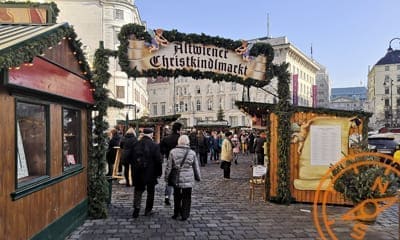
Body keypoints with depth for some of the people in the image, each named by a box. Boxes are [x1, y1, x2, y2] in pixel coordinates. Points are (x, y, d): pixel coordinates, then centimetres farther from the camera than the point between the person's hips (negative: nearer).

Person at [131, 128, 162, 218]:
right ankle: (148, 210, 19)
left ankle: (136, 208, 4)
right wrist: (159, 172, -1)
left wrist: (134, 171, 13)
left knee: (138, 191, 14)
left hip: (138, 173, 3)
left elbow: (132, 159, 4)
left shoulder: (136, 145, -2)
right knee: (150, 192, 12)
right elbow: (158, 160, -12)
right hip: (150, 173, -3)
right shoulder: (154, 146, -14)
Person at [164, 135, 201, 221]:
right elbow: (196, 167, 5)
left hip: (176, 179, 1)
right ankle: (184, 215, 12)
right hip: (188, 180, -1)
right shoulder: (192, 153, -3)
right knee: (186, 198, 9)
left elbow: (169, 166, -1)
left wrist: (167, 177, 10)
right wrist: (198, 177, 18)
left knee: (177, 197, 16)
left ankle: (176, 213, 25)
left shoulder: (173, 152, -5)